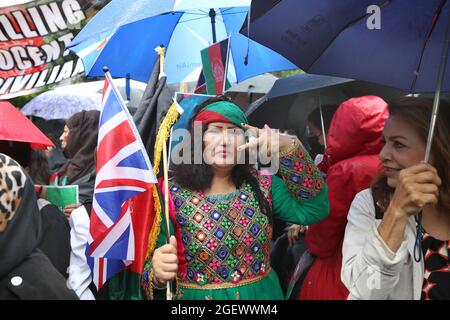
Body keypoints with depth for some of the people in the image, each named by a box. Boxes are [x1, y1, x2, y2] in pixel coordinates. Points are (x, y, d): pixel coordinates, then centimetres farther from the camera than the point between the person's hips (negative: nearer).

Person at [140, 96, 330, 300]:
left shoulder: (261, 184, -3)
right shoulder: (172, 195, -13)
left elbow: (314, 209, -14)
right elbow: (150, 266, -11)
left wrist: (287, 148, -21)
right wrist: (158, 274, -35)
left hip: (262, 294, 3)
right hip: (196, 296, -3)